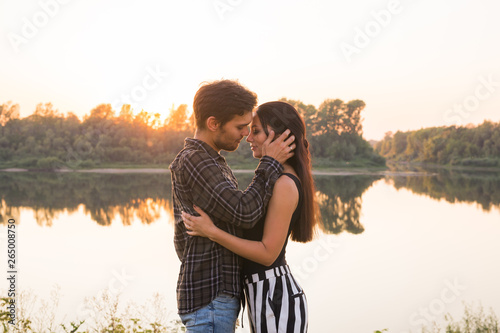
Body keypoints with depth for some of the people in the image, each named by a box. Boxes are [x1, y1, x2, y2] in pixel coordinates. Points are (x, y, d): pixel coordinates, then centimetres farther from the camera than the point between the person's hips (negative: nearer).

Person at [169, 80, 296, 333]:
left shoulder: (207, 161, 16)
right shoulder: (193, 161, -16)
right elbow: (244, 214, -21)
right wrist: (271, 164, -12)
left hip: (217, 294, 10)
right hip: (209, 297, -10)